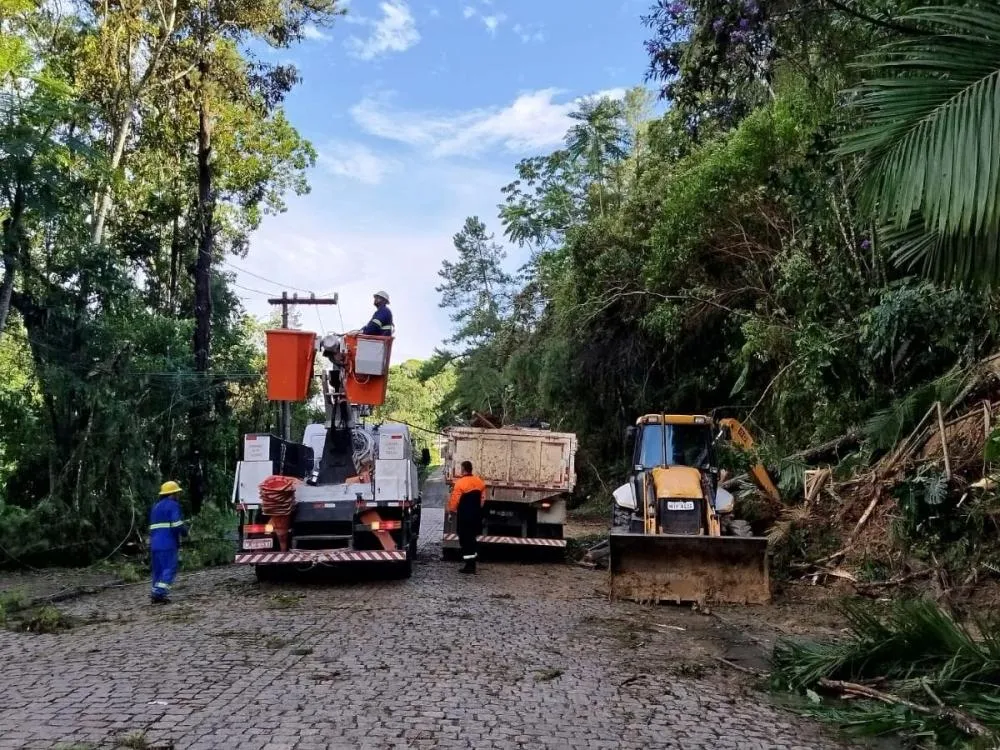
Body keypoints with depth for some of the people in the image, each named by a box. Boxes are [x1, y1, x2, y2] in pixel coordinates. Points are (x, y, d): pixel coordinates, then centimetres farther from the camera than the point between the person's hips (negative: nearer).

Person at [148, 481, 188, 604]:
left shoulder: (156, 506, 21)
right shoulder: (173, 505, -7)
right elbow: (177, 525, -16)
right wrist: (185, 531, 0)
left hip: (154, 543, 8)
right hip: (168, 544, -8)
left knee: (158, 570, 12)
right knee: (170, 569, -7)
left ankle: (156, 593, 12)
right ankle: (159, 592, -17)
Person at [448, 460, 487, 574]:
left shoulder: (460, 482, -16)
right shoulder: (480, 482, 5)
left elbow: (455, 499, -13)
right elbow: (483, 498, 12)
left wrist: (452, 509, 5)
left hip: (465, 515, -7)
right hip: (476, 514, 7)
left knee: (465, 539, 0)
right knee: (472, 538, 17)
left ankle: (469, 565, -2)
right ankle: (472, 564, 21)